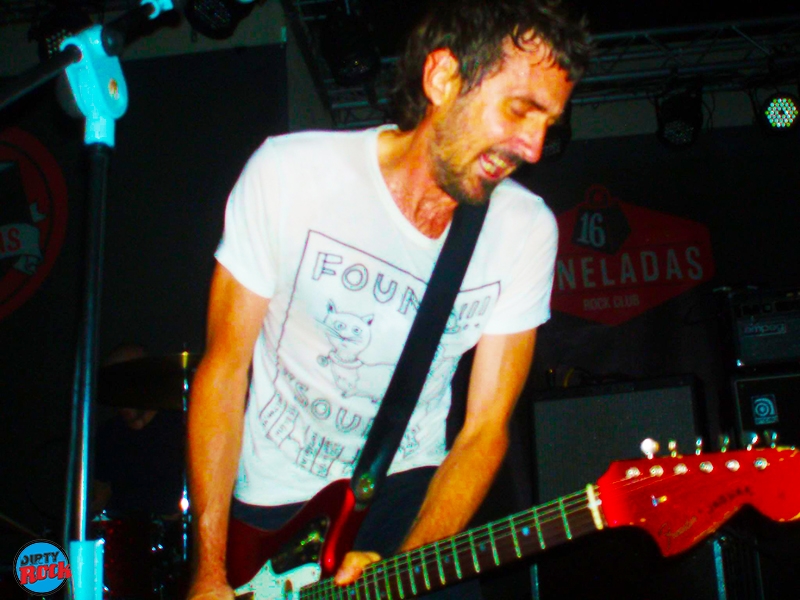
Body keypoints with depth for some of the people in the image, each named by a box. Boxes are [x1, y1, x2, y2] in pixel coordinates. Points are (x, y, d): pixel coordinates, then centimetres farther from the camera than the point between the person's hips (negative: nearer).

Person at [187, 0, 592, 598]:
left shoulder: (527, 229, -11)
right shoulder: (287, 172, -16)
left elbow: (486, 427, -8)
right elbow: (224, 368, -11)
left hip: (404, 489, 2)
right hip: (264, 503, -1)